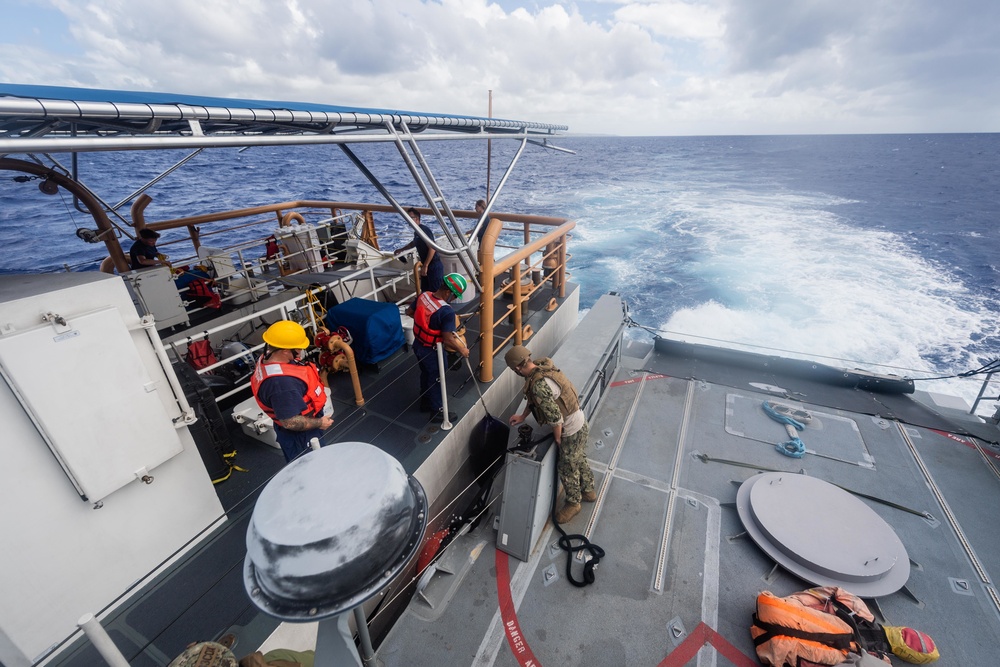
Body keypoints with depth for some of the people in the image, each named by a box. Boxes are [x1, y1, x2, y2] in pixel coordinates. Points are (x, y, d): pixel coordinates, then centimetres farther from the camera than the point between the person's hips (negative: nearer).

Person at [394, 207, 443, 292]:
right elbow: (413, 243, 39)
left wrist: (425, 266, -25)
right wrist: (400, 250, 45)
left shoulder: (424, 230, -14)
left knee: (436, 291, -10)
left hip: (434, 266, -10)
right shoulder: (416, 232, 15)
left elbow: (432, 248, -24)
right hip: (426, 266, 10)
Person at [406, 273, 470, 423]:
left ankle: (425, 402, 50)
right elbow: (448, 339, -29)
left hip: (417, 344, 8)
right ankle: (438, 412, 33)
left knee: (425, 374, 28)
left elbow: (409, 312, 8)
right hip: (431, 351, -7)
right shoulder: (446, 312, -31)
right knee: (436, 380, 14)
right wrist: (462, 351, -13)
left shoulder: (423, 295, -9)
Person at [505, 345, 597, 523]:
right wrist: (523, 416, 16)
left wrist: (557, 438, -12)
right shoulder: (542, 366, -5)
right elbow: (534, 398, 12)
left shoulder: (539, 385, -34)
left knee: (567, 469, 15)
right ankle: (588, 491, 52)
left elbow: (555, 417, -29)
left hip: (572, 431, -9)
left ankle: (573, 503, 40)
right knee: (580, 460, 29)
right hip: (581, 423, 9)